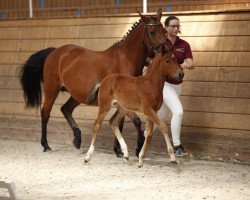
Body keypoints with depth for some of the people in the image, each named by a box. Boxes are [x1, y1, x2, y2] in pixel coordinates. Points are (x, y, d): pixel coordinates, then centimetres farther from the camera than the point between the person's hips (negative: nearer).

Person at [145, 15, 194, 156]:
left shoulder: (184, 45, 1)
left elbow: (191, 64, -9)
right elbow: (148, 61, 4)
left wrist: (186, 65, -30)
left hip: (177, 84, 5)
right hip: (163, 82, -5)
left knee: (162, 115, 18)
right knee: (178, 111, -21)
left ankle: (145, 133, 42)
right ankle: (177, 146, -12)